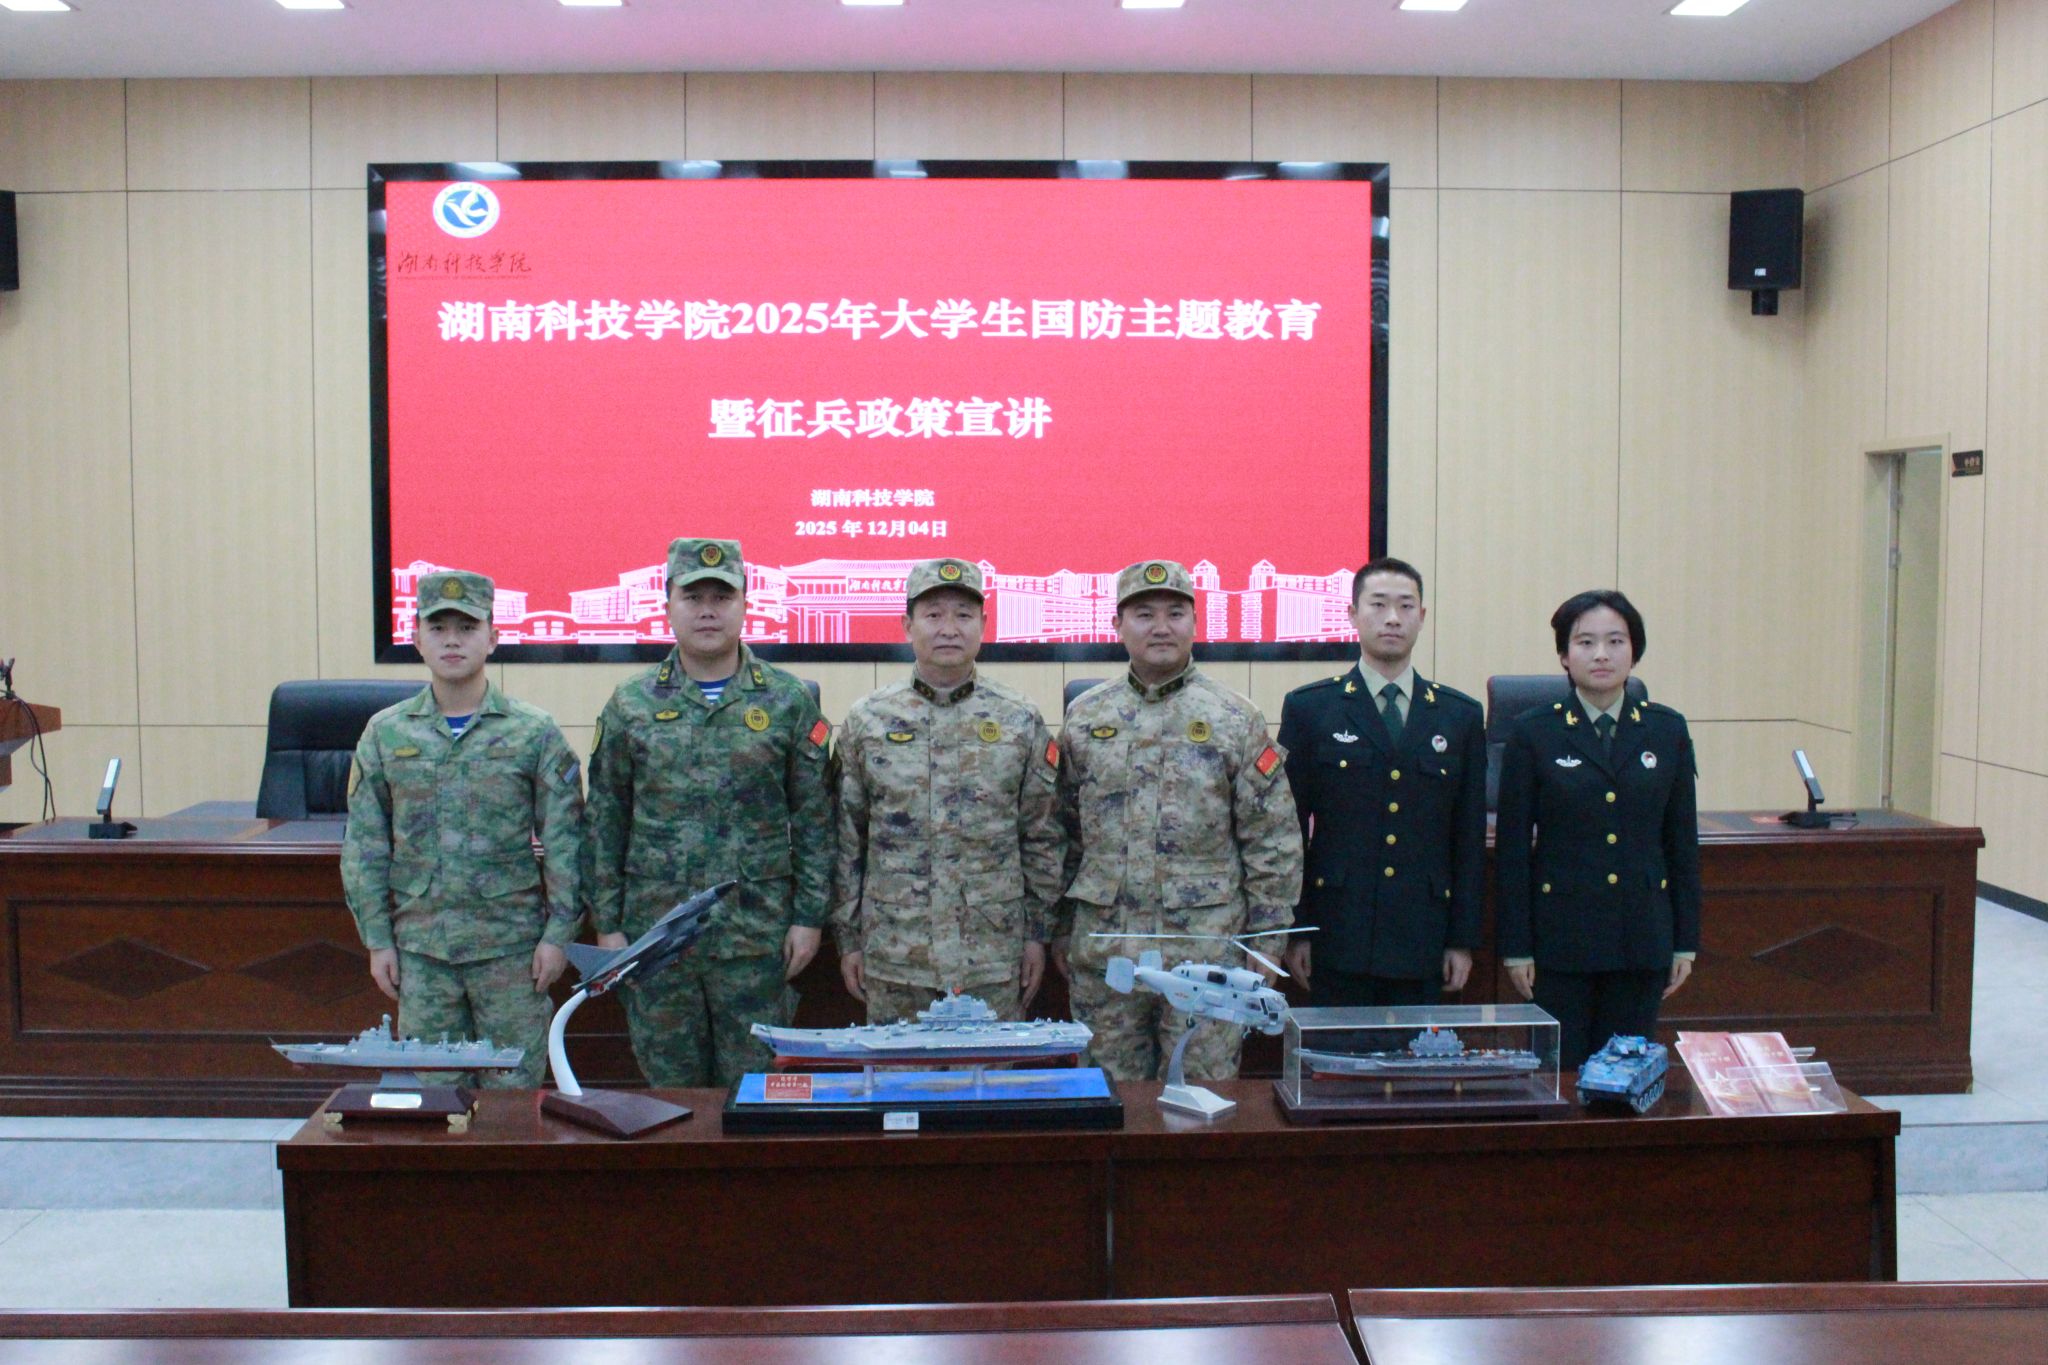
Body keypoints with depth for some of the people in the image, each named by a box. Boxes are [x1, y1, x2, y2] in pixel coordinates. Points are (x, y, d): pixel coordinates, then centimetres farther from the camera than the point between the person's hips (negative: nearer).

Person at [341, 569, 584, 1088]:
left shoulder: (534, 732, -1)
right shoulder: (385, 733, 5)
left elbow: (564, 841, -2)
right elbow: (363, 846, 8)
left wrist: (559, 932, -6)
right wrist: (377, 939, 4)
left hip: (512, 946, -2)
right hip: (420, 946, 2)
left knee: (514, 1089, 5)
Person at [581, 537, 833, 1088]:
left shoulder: (790, 702, 2)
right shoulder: (630, 706, 5)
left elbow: (814, 819, 2)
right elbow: (605, 822, 7)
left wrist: (809, 916, -3)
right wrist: (607, 924, 3)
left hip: (756, 937, -1)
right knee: (669, 1086, 10)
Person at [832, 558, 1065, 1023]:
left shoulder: (1021, 721, 1)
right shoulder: (866, 720, 2)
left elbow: (1043, 837, 4)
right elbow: (847, 840, 5)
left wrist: (1037, 933, 3)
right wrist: (848, 938, 4)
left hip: (994, 958, 0)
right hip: (894, 953, 0)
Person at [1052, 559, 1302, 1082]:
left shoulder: (1236, 720, -2)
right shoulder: (1083, 717, 5)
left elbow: (1274, 841, -2)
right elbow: (1065, 832, 10)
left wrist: (1266, 940, -5)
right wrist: (1060, 930, 9)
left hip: (1205, 952, -2)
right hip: (1102, 953, 2)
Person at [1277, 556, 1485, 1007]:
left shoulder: (1461, 715, 8)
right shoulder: (1309, 708, 2)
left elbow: (1469, 838, 8)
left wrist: (1463, 938, 5)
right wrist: (1294, 929, -3)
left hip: (1422, 941, 2)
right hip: (1338, 938, -2)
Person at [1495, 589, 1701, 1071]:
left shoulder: (1668, 731, 5)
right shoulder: (1533, 733, -2)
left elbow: (1682, 843, 8)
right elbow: (1512, 847, -2)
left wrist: (1685, 941, 6)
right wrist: (1515, 946, -5)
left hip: (1642, 939, 2)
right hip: (1560, 938, -2)